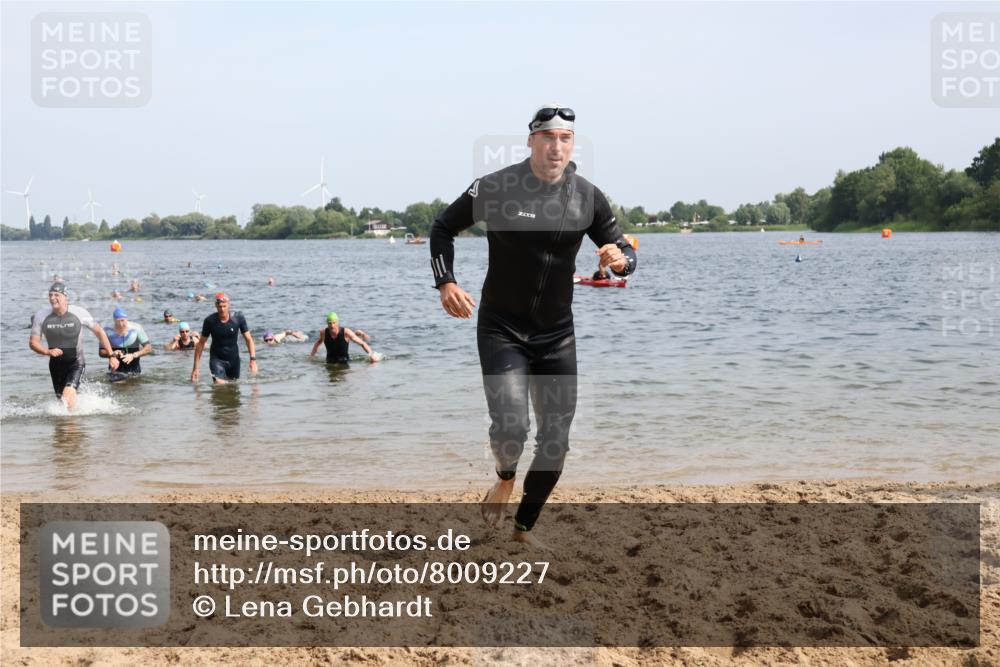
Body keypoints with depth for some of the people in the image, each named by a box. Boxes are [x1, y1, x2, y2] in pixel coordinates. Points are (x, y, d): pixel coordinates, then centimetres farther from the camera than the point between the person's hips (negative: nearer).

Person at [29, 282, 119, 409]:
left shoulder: (79, 313, -13)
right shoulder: (41, 316, -8)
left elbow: (99, 332, -1)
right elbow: (33, 342, -2)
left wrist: (111, 356, -1)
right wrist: (48, 352, -23)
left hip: (76, 363, -4)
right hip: (56, 364, 4)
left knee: (68, 394, -25)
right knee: (61, 398, 15)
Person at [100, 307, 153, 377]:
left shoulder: (136, 329, -8)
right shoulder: (107, 331, -5)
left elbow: (148, 348, -7)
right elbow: (101, 352, 1)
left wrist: (133, 355, -21)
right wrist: (112, 354, -20)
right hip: (117, 370, -1)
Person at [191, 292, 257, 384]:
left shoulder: (238, 318, -12)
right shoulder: (210, 321, -15)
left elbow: (248, 339, -6)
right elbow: (201, 343, -6)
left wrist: (253, 359, -19)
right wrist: (195, 368, -6)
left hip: (234, 359, 2)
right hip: (217, 358, -2)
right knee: (219, 385, -22)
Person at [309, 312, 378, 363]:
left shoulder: (346, 332, -17)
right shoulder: (324, 333, -8)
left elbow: (362, 343, -10)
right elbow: (318, 342, 19)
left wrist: (371, 354, -21)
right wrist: (312, 354, 14)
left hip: (344, 361, -2)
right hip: (330, 362, 2)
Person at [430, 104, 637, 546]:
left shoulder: (588, 197, -3)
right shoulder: (495, 188, -11)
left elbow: (623, 250, 6)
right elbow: (443, 228, 3)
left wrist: (621, 260, -19)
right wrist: (446, 283, -11)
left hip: (556, 334, 4)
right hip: (501, 330, -3)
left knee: (555, 441, 6)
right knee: (510, 428, -21)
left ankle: (524, 528, 27)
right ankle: (505, 480, 16)